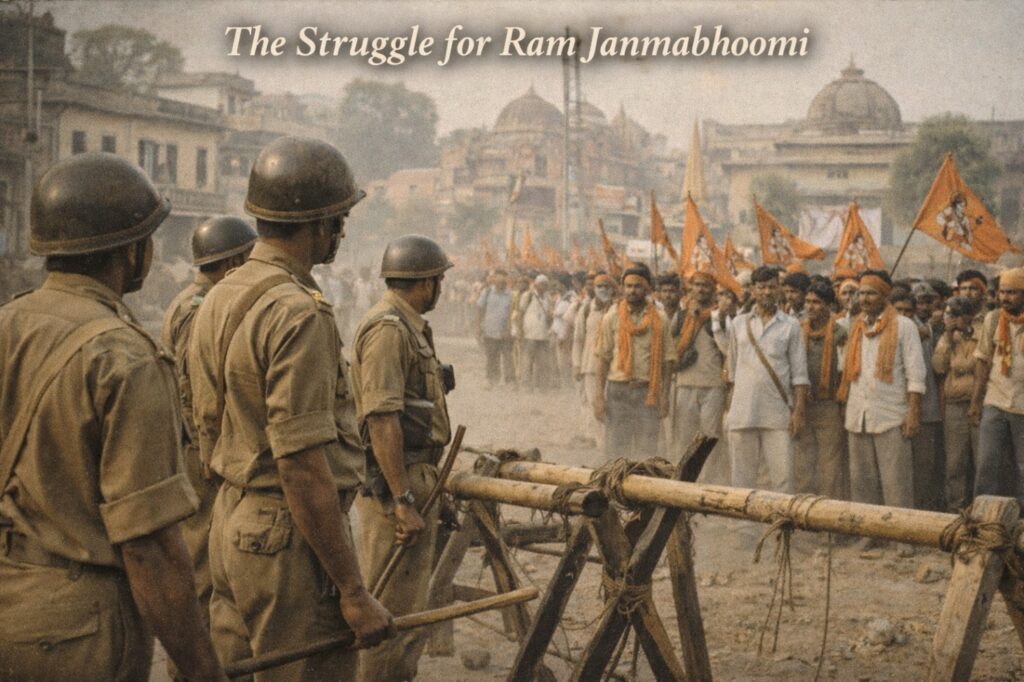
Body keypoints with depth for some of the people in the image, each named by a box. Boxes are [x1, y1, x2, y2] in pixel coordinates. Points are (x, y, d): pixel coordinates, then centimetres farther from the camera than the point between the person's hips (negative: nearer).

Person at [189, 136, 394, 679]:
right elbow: (302, 467, -23)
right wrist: (354, 591, -19)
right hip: (289, 536, -9)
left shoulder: (218, 299, 9)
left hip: (230, 526, 9)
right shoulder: (298, 314, -19)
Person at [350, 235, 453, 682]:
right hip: (394, 484, -11)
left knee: (411, 609, 18)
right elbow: (382, 420, -24)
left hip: (414, 480, 11)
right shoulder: (388, 329, -17)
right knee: (393, 611, -4)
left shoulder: (410, 327, 16)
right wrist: (403, 502, -26)